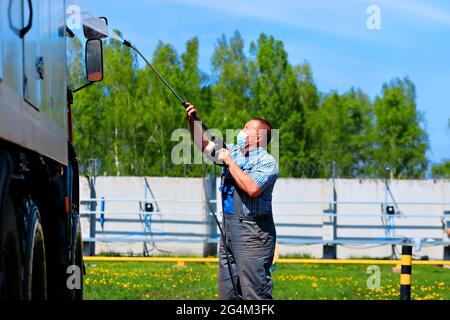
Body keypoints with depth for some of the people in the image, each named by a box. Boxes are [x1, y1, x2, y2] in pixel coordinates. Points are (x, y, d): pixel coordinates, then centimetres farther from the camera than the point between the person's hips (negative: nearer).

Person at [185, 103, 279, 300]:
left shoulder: (267, 162, -10)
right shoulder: (233, 152, 14)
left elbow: (252, 189, -25)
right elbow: (204, 145, 21)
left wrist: (230, 163, -16)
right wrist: (193, 121, 6)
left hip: (253, 232, -9)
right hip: (228, 228, 9)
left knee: (254, 293, -10)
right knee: (227, 292, 12)